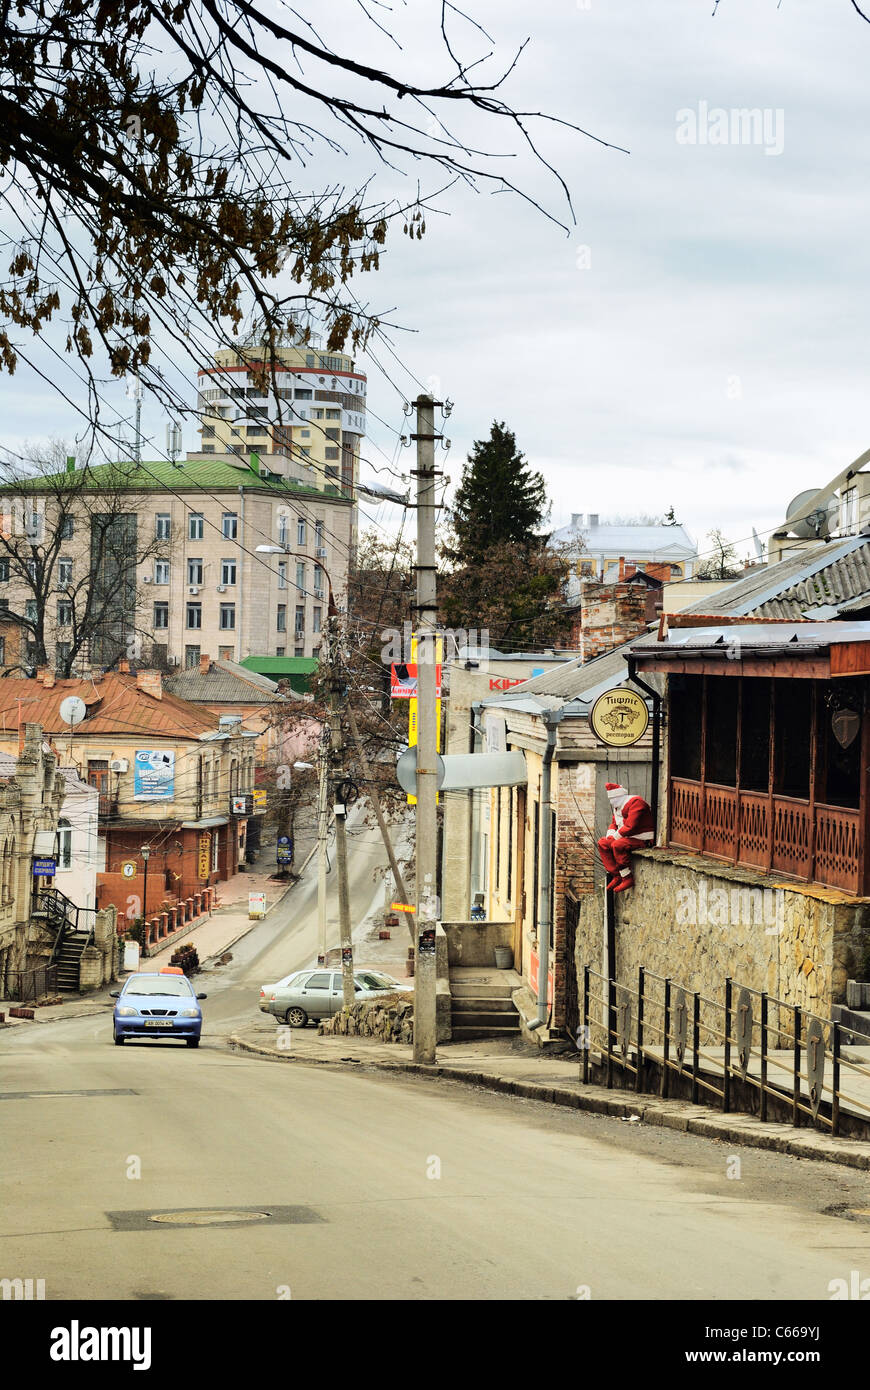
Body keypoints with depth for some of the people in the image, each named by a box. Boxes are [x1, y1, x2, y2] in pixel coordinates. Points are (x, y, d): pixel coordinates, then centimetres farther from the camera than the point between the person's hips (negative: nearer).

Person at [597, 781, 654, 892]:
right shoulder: (617, 806, 15)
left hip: (643, 840, -10)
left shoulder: (635, 802, -17)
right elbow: (614, 824, 24)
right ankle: (616, 876, -7)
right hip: (627, 838, 10)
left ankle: (627, 878, -28)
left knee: (617, 845, -32)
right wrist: (610, 835, 1)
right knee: (602, 844, 0)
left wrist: (614, 837, -15)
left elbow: (630, 827, -25)